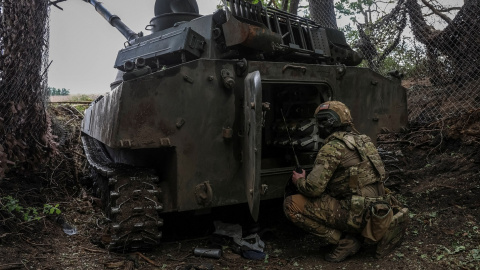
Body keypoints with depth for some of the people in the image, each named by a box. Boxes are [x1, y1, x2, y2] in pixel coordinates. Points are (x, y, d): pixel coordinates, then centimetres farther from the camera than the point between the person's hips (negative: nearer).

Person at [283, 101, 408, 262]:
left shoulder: (333, 147, -12)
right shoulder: (361, 140, 15)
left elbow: (314, 188, -18)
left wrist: (299, 181, 4)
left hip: (358, 214, -9)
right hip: (376, 211, 9)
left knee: (291, 204, -10)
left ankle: (345, 241, -6)